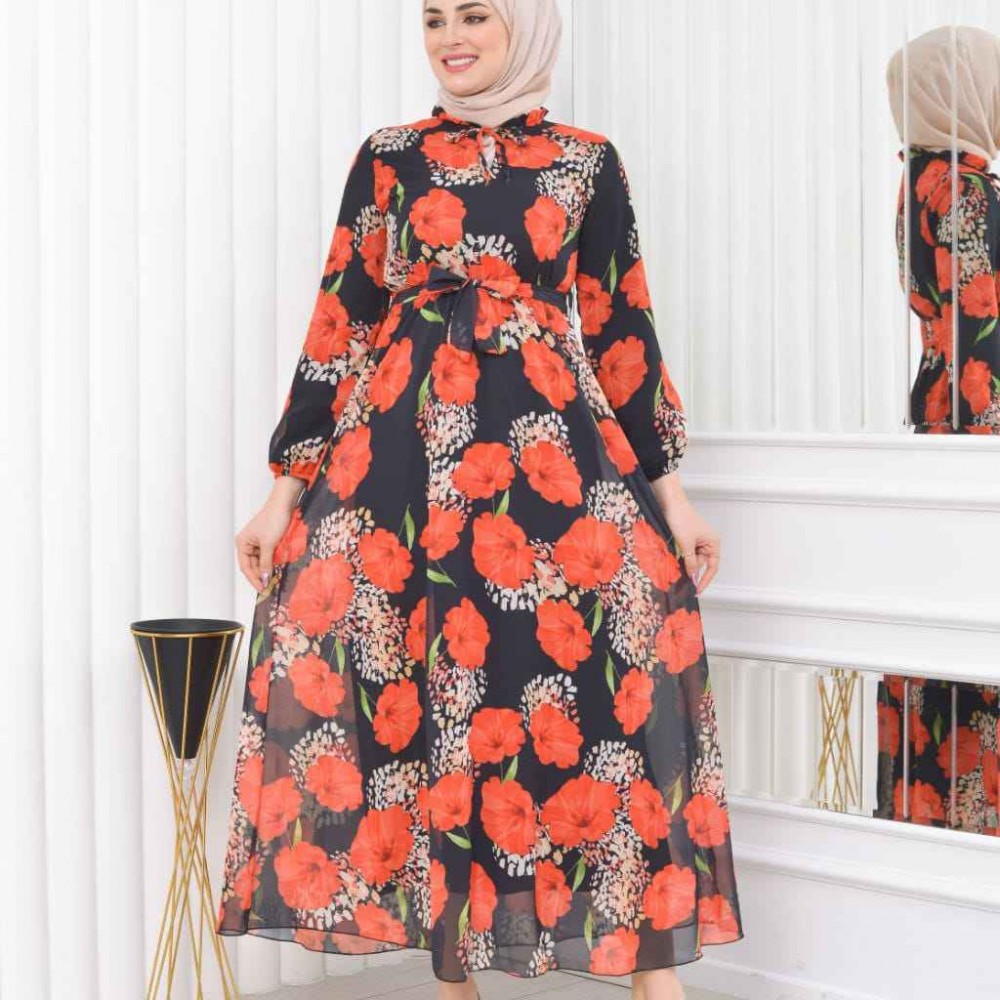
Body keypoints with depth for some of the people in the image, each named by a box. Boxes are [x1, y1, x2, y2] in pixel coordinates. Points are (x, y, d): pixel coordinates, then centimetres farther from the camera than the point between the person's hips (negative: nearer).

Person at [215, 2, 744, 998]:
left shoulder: (586, 162, 10)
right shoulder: (388, 158, 11)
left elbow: (620, 330, 10)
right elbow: (339, 325, 9)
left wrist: (669, 489, 6)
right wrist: (287, 486, 5)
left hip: (551, 447, -1)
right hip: (400, 446, 1)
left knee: (601, 689, -7)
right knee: (420, 691, -1)